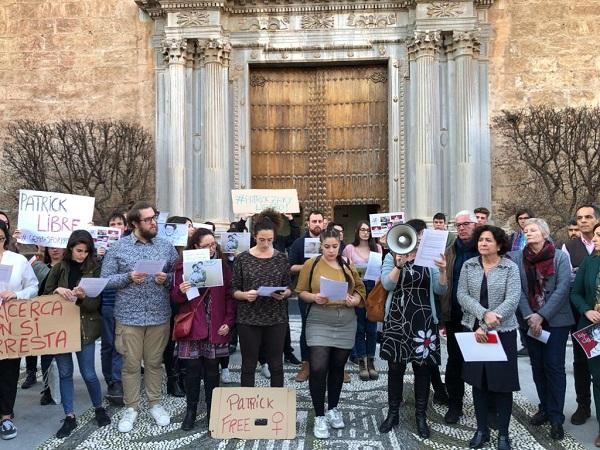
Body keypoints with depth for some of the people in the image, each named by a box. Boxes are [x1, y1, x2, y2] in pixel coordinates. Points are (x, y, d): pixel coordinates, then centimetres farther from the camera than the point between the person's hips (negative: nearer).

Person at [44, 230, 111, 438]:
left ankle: (99, 408, 26)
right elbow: (46, 294, 5)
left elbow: (96, 302, -7)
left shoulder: (94, 269, -3)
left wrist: (83, 297, -28)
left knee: (88, 373, 3)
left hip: (85, 327, -2)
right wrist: (57, 290, -16)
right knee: (65, 372, 8)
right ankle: (69, 417, 20)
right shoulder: (59, 268, 3)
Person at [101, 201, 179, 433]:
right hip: (129, 316, -1)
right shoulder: (118, 247, -1)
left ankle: (155, 404, 28)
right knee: (131, 364, 7)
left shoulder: (166, 246, 4)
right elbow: (105, 279, -2)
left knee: (154, 362, 12)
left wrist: (166, 278, -13)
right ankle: (130, 408, 23)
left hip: (159, 315, 2)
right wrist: (128, 277, -18)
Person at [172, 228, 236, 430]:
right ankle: (190, 411, 20)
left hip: (216, 327, 1)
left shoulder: (222, 265, 4)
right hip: (192, 326, -1)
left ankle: (212, 411, 22)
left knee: (212, 368, 8)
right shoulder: (183, 265, 0)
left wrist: (229, 321, -5)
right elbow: (175, 296, 2)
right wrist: (180, 291, -22)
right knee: (192, 369, 4)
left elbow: (229, 296, 4)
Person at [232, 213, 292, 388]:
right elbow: (234, 290, 1)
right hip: (248, 319, -1)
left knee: (276, 365, 9)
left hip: (276, 319, 1)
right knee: (248, 365, 7)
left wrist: (284, 294, -12)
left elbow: (289, 288, 9)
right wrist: (245, 295, -19)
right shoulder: (242, 258, -1)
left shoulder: (282, 259, 4)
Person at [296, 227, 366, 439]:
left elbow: (361, 290, 11)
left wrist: (354, 300, -10)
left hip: (346, 323, 3)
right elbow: (300, 292, 0)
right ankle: (319, 416, 6)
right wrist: (314, 297, -19)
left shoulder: (348, 265, 7)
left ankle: (333, 408, 32)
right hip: (319, 323, -3)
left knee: (337, 368, 14)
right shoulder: (311, 264, -2)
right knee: (318, 368, -10)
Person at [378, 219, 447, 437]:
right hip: (398, 318, -1)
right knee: (395, 367, 6)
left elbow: (441, 289, -1)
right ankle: (393, 413, 21)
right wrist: (399, 264, -25)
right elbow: (387, 284, -11)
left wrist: (442, 270, -18)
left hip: (424, 319, 1)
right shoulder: (392, 257, 2)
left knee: (423, 368, 7)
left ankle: (421, 416, 21)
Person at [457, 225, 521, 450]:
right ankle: (481, 430, 24)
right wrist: (484, 314, -21)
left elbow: (512, 299, -13)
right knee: (478, 381, 10)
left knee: (502, 382, 5)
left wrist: (486, 327, -19)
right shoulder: (469, 266, 3)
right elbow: (462, 295, -4)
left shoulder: (510, 267, -4)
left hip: (502, 332, -2)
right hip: (473, 330, 2)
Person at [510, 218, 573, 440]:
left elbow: (563, 288, -12)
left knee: (554, 366, -2)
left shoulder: (560, 257, -5)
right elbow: (518, 289, -4)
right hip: (531, 320, 3)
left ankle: (556, 417, 7)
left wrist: (542, 315, -16)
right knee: (537, 365, 10)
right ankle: (545, 408, 25)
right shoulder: (518, 257, 0)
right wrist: (529, 316, -13)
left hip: (556, 320, -3)